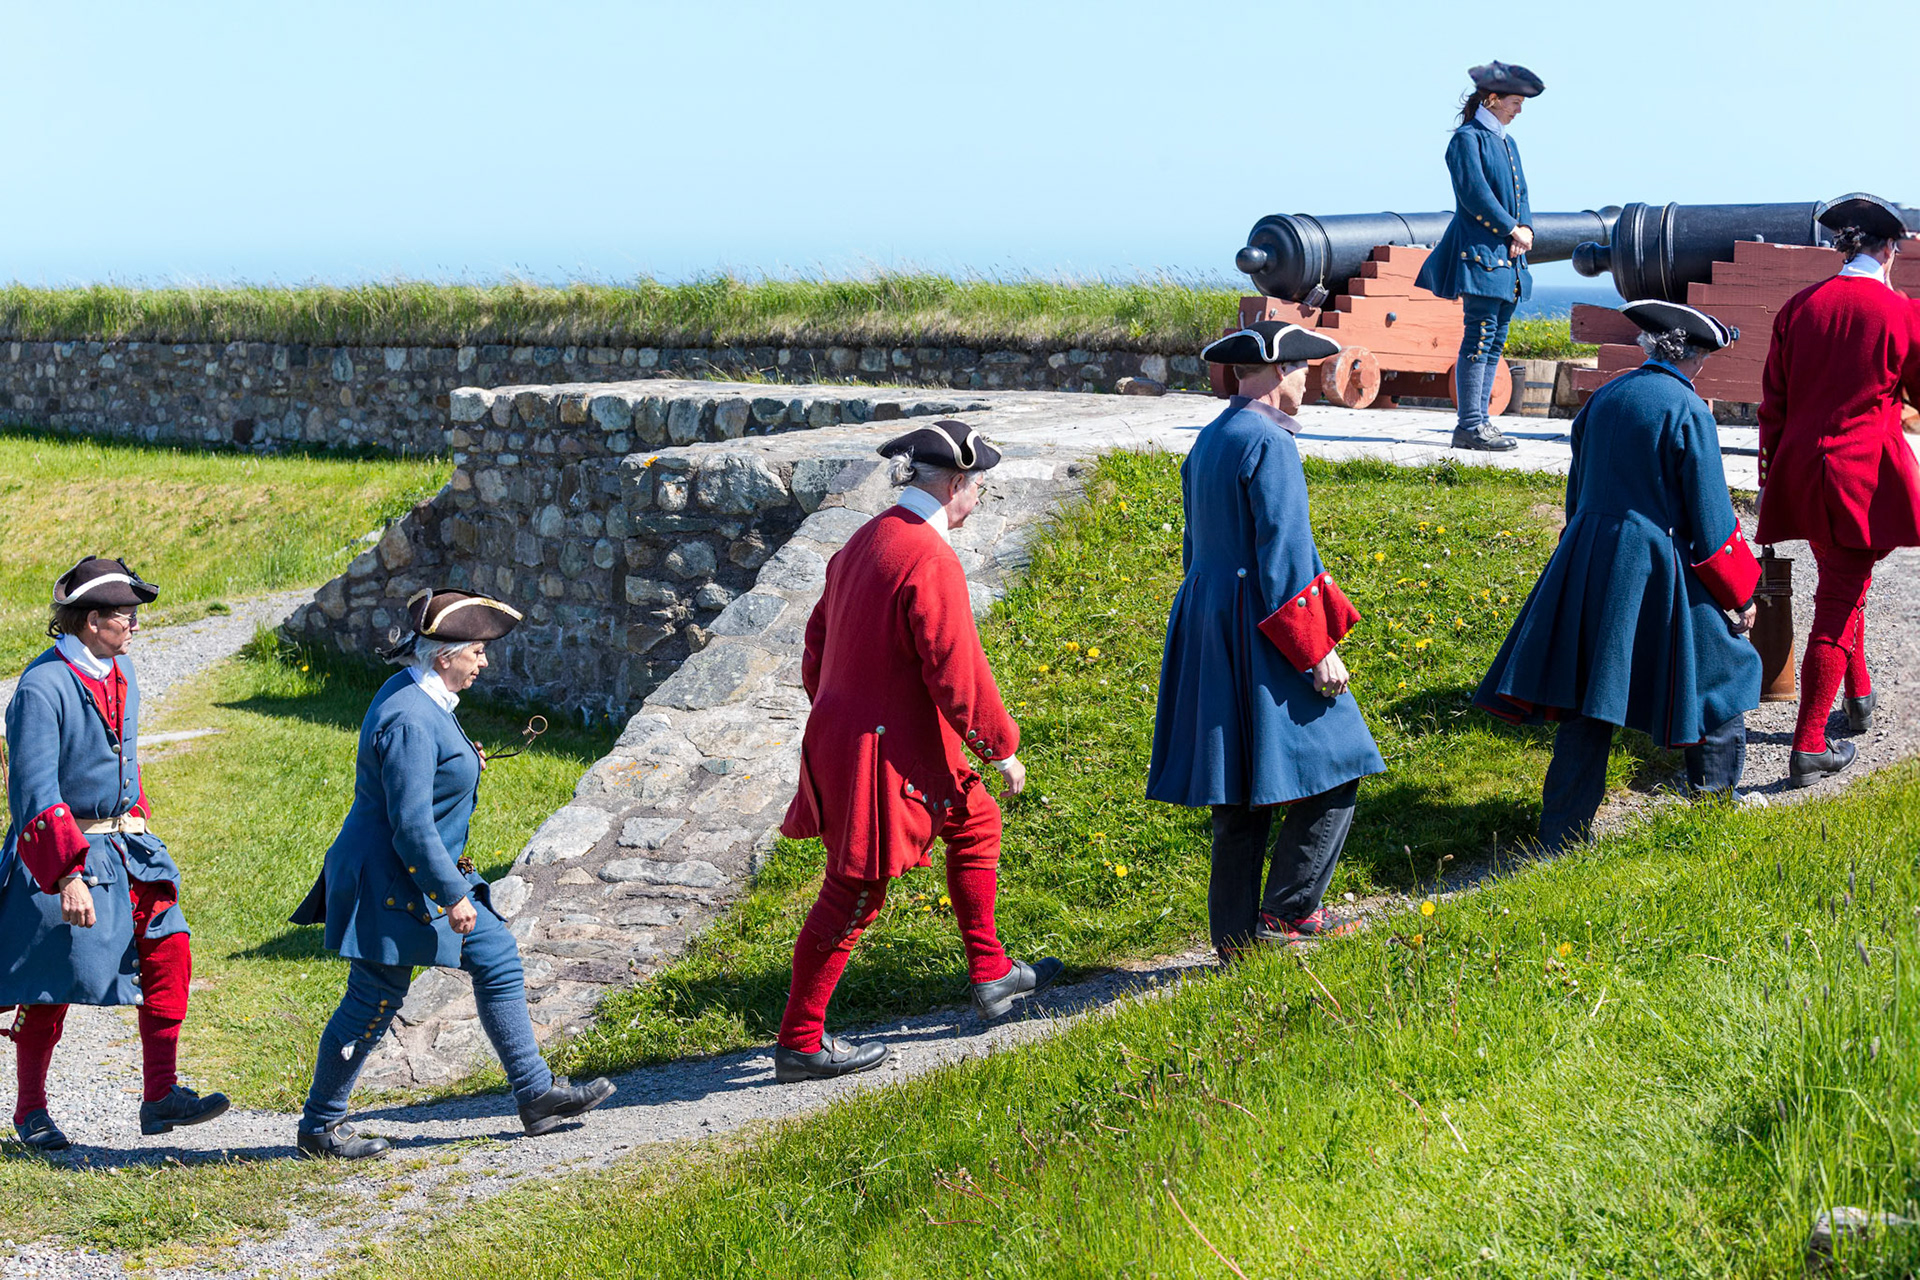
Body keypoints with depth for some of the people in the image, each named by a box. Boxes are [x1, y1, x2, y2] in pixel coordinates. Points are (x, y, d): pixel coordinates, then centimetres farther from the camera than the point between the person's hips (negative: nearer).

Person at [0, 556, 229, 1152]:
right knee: (51, 987, 3)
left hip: (123, 844, 7)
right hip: (59, 851, -7)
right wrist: (68, 876, -29)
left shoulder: (120, 674, 7)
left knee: (168, 951, -5)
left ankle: (161, 1096, 1)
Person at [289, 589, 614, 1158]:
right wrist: (452, 895, -22)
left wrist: (464, 765, 8)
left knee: (497, 959, 11)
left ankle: (535, 1094, 16)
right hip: (393, 879, -11)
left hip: (428, 871, 11)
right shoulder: (410, 720, -25)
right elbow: (411, 826, -27)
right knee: (374, 1001, 0)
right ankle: (319, 1126, 14)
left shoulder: (418, 695, 7)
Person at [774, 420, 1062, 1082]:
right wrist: (1003, 749, -8)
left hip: (842, 735, 10)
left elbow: (817, 644, 15)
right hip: (887, 754, -10)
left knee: (975, 823, 23)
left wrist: (835, 721, 26)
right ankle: (799, 1043, 9)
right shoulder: (930, 561, -22)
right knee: (853, 894, 0)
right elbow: (957, 676, -22)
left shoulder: (863, 541, 7)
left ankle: (990, 975, 33)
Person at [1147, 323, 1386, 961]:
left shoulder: (1208, 440, 14)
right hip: (1263, 634, -9)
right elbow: (1285, 555, -18)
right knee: (1331, 773, 2)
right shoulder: (1269, 443, -14)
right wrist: (1318, 648, -15)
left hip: (1210, 628, 9)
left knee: (1240, 796, 12)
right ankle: (1286, 912, 3)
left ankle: (1237, 934, 15)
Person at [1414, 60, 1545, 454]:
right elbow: (1475, 193, -15)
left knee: (1495, 340, 7)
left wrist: (1526, 228, -1)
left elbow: (1519, 193, 17)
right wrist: (1512, 230, -13)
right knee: (1480, 336, -11)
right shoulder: (1468, 138, -6)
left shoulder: (1507, 143, 20)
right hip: (1481, 251, -9)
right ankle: (1470, 425, -10)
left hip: (1507, 258, 9)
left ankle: (1479, 422, 10)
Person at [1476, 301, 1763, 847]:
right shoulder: (1689, 412, -11)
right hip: (1659, 571, -6)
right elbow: (1710, 517, -9)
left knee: (1587, 704, 9)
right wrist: (1739, 593, 1)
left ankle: (1562, 835, 9)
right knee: (1720, 670, 17)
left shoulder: (1603, 398, 7)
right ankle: (1719, 804, 26)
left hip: (1588, 561, 6)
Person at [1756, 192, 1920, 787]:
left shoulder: (1798, 307, 4)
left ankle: (1858, 696, 43)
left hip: (1800, 472, 5)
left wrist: (1770, 479, 14)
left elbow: (1773, 403, 8)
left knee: (1841, 586, 26)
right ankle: (1809, 747, -6)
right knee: (1838, 606, -3)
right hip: (1865, 477, -5)